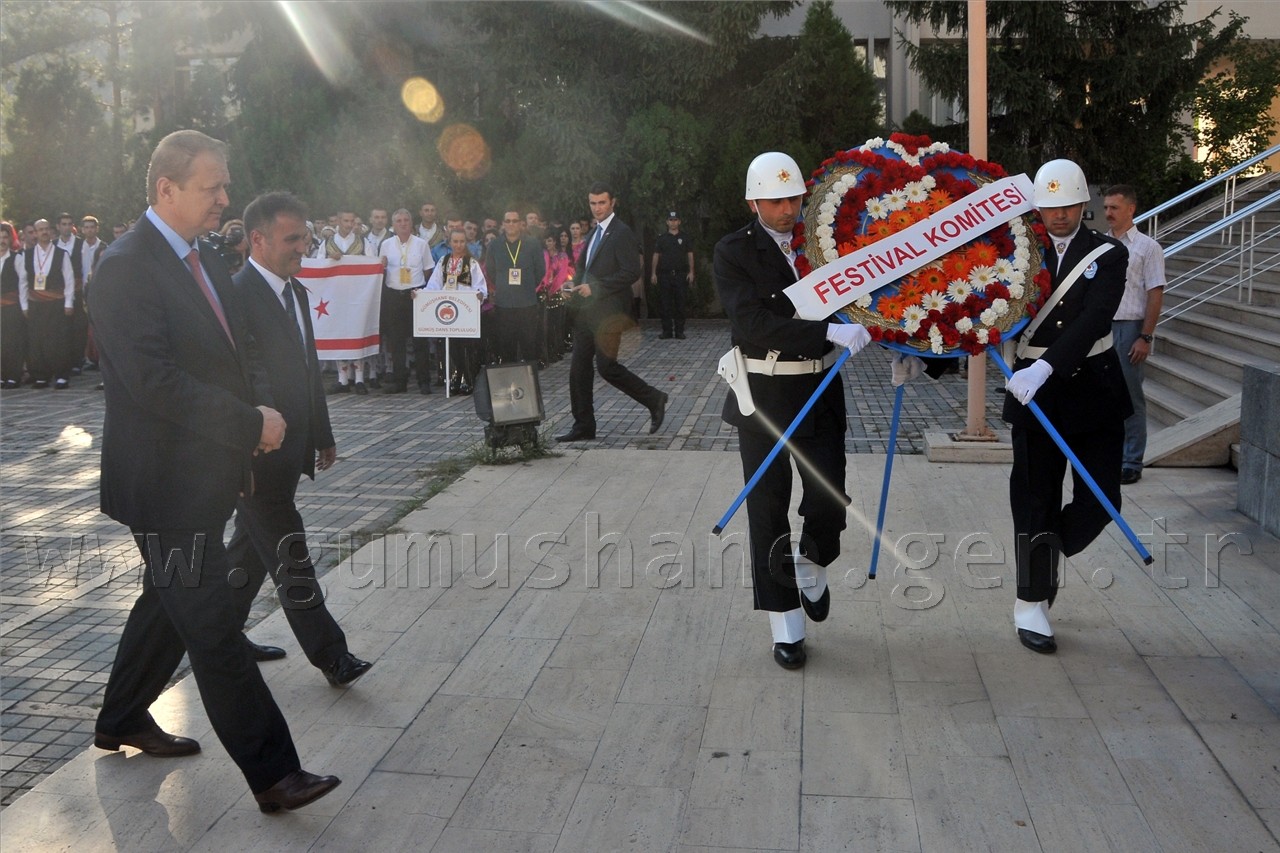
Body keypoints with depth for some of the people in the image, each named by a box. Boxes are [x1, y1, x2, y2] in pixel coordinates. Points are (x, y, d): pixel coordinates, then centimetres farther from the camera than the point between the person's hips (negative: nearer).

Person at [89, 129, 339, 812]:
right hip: (166, 481, -9)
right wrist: (252, 424, -20)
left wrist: (261, 409, -3)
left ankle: (121, 722, 43)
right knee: (214, 626, -3)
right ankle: (272, 773, 4)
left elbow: (239, 351, 17)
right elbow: (155, 382, -24)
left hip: (207, 474, 9)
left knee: (170, 604, 22)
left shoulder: (207, 259, 11)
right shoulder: (126, 267, -17)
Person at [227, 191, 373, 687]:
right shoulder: (237, 296, -17)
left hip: (288, 453, 9)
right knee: (290, 558, -2)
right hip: (258, 455, -9)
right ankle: (330, 656, 5)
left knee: (252, 545, 19)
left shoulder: (297, 292, 13)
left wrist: (322, 436, 20)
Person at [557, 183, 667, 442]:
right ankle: (583, 426, 13)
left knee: (607, 367, -8)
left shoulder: (622, 233, -10)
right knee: (579, 369, 6)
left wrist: (595, 288, -19)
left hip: (608, 313, -9)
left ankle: (654, 400, 11)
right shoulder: (593, 234, 18)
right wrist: (579, 289, 6)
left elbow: (632, 273, -19)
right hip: (586, 312, 9)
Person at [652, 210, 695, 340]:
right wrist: (654, 273, 0)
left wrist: (691, 272, -4)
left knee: (680, 304, -1)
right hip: (665, 274, 1)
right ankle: (667, 331, 4)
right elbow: (656, 256, 8)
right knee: (665, 304, -1)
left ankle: (679, 331, 3)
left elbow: (690, 256, 7)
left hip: (680, 275, 0)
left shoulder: (685, 239, 9)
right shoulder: (661, 239, 10)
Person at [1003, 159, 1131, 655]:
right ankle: (1031, 603, 16)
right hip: (1034, 390, -1)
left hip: (1093, 387, 1)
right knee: (1036, 500, 3)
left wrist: (1046, 367, -33)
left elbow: (1094, 320, -18)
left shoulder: (1107, 255, -3)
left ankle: (1047, 560, 29)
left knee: (1100, 499, 1)